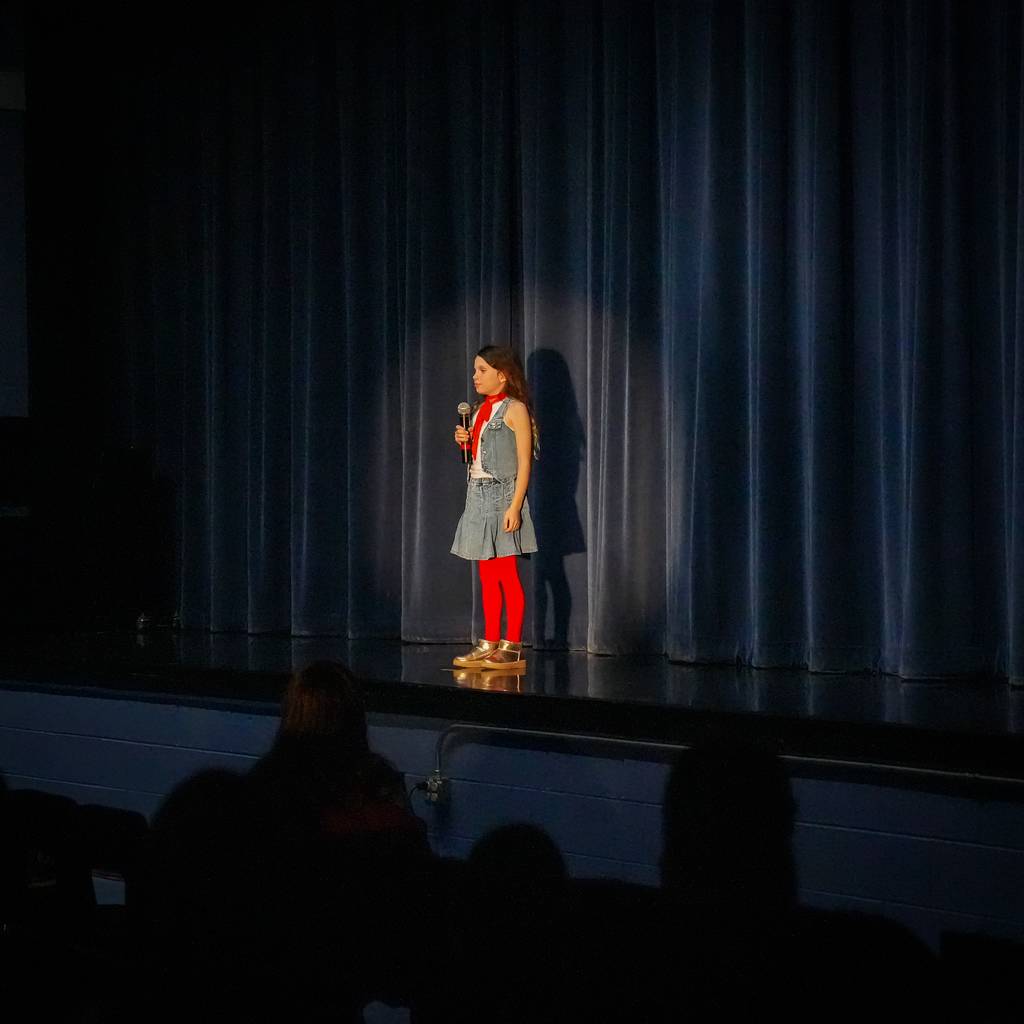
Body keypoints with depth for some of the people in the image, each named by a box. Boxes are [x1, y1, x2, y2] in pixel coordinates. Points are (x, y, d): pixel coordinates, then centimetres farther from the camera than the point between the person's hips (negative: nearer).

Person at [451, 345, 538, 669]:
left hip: (502, 494, -8)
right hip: (478, 494, 8)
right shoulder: (480, 411, 15)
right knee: (487, 576, 9)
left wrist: (515, 506, -19)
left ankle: (513, 648, -3)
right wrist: (465, 440, 2)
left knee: (507, 575, -6)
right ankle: (490, 645, 13)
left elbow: (524, 461, -12)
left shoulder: (514, 410, -8)